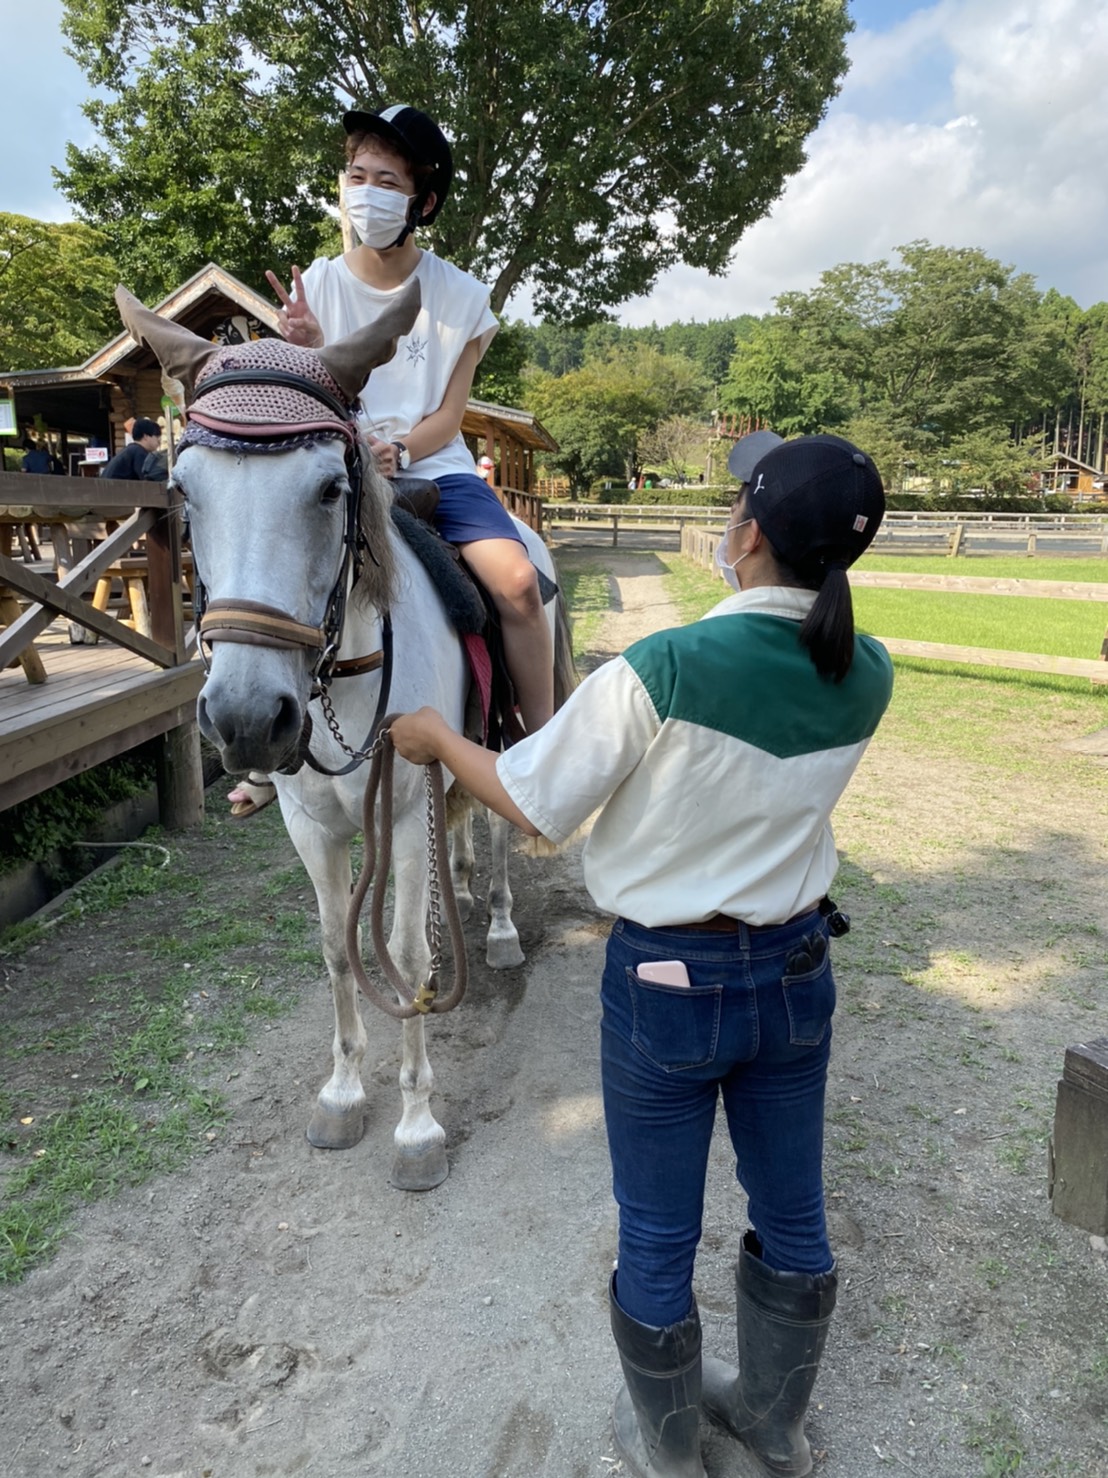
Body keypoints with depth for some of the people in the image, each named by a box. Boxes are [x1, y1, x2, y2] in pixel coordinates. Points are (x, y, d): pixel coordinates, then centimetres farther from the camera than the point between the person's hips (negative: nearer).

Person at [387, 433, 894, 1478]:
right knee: (792, 1216, 24)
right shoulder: (866, 679, -9)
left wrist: (437, 740, 4)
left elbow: (533, 806, -13)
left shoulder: (659, 672, -25)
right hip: (797, 971, 6)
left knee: (657, 1238, 18)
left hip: (665, 982, -5)